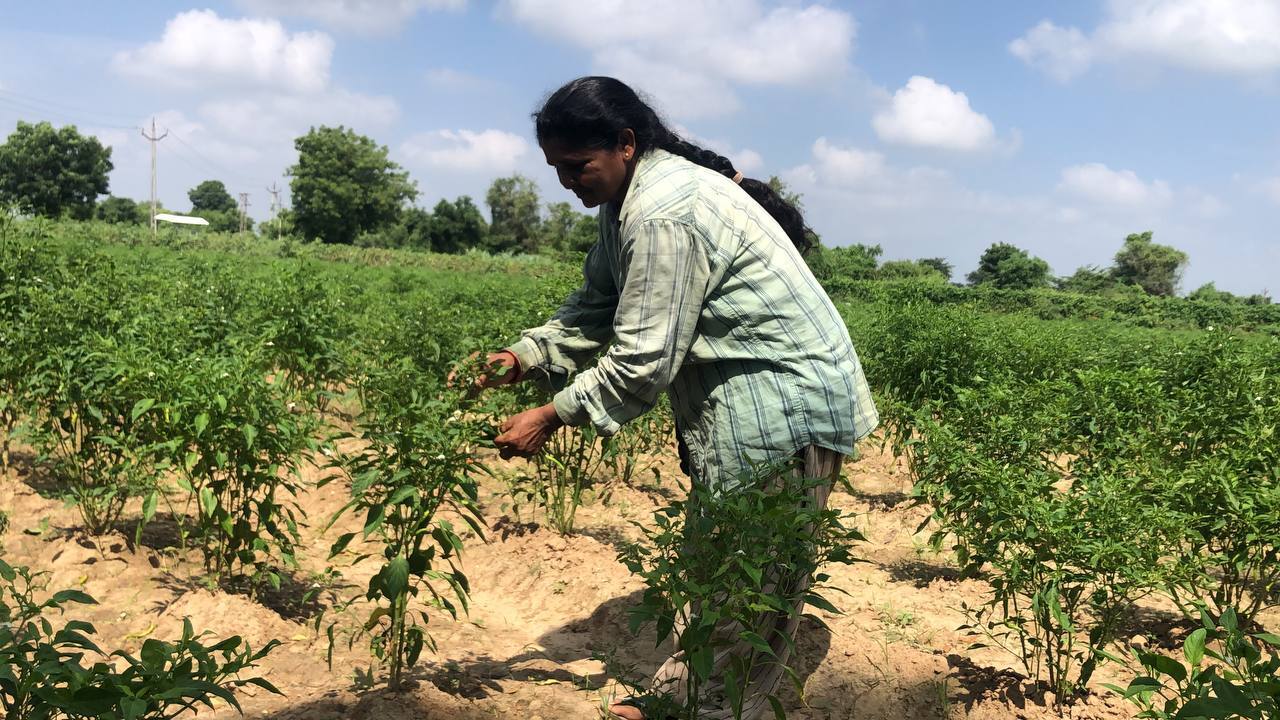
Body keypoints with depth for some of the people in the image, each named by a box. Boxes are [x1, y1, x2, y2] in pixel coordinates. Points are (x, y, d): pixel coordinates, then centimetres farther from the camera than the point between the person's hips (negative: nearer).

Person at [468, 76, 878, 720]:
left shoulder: (664, 213, -24)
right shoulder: (630, 198, 9)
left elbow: (643, 359, -24)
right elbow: (595, 308, 12)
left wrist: (550, 418, -18)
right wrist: (522, 358, 0)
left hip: (786, 406, -10)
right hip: (743, 398, 10)